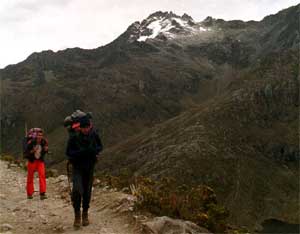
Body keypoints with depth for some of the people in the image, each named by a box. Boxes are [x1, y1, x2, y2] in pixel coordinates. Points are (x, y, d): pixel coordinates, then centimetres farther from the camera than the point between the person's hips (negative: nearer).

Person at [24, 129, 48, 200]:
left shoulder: (44, 142, -8)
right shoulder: (31, 142, -18)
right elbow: (26, 153, -13)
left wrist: (46, 150, -14)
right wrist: (33, 151, -28)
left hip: (40, 161, 2)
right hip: (32, 161, -1)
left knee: (42, 175, -14)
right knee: (30, 177, 9)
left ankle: (42, 194, -13)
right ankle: (29, 194, 25)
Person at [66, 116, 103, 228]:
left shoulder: (94, 134, -9)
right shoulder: (73, 136, -16)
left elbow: (100, 146, 5)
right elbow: (68, 152, -12)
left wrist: (94, 150, -17)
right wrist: (81, 152, -28)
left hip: (90, 166, 3)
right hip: (77, 167, -2)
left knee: (87, 191, 8)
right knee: (77, 189, -19)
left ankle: (85, 214, 26)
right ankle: (77, 214, 0)